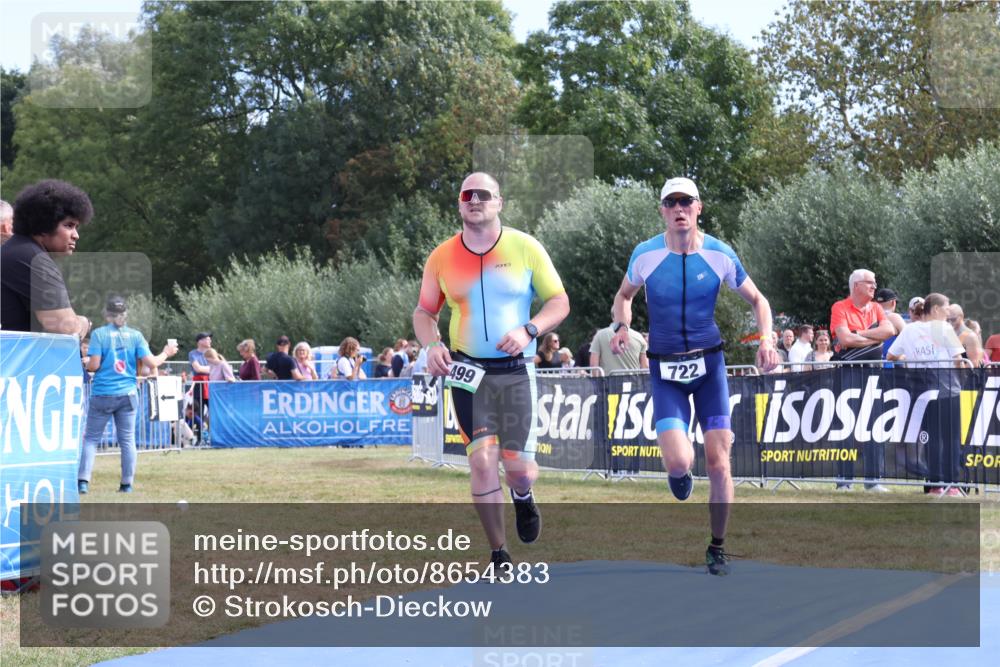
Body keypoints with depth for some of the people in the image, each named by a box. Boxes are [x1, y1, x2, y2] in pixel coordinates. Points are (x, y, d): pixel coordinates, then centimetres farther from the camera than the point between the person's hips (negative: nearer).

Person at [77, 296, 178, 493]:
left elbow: (94, 365, -10)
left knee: (91, 438, 4)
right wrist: (166, 354, 15)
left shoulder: (99, 334, -5)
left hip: (102, 394, -2)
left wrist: (86, 364, 13)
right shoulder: (135, 335, 1)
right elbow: (150, 362, -3)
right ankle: (127, 484, 8)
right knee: (127, 439, 7)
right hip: (128, 394, 2)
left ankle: (83, 481, -5)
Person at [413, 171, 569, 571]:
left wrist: (528, 331, -16)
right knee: (482, 461, -11)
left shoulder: (526, 248, -2)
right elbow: (424, 312, 14)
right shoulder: (441, 258, 3)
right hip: (468, 372, 1)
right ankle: (499, 555, 3)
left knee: (519, 469, -3)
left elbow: (560, 302, 2)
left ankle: (523, 498, 37)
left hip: (516, 370, -1)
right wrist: (432, 346, -7)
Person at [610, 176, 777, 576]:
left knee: (718, 460, -4)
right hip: (665, 369, -1)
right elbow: (624, 295, 14)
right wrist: (621, 325, -7)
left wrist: (767, 339, -9)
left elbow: (757, 300, 8)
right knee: (678, 461, -17)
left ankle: (717, 547, 14)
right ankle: (678, 475, 23)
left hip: (709, 363, 1)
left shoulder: (720, 254, -5)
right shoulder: (646, 254, -5)